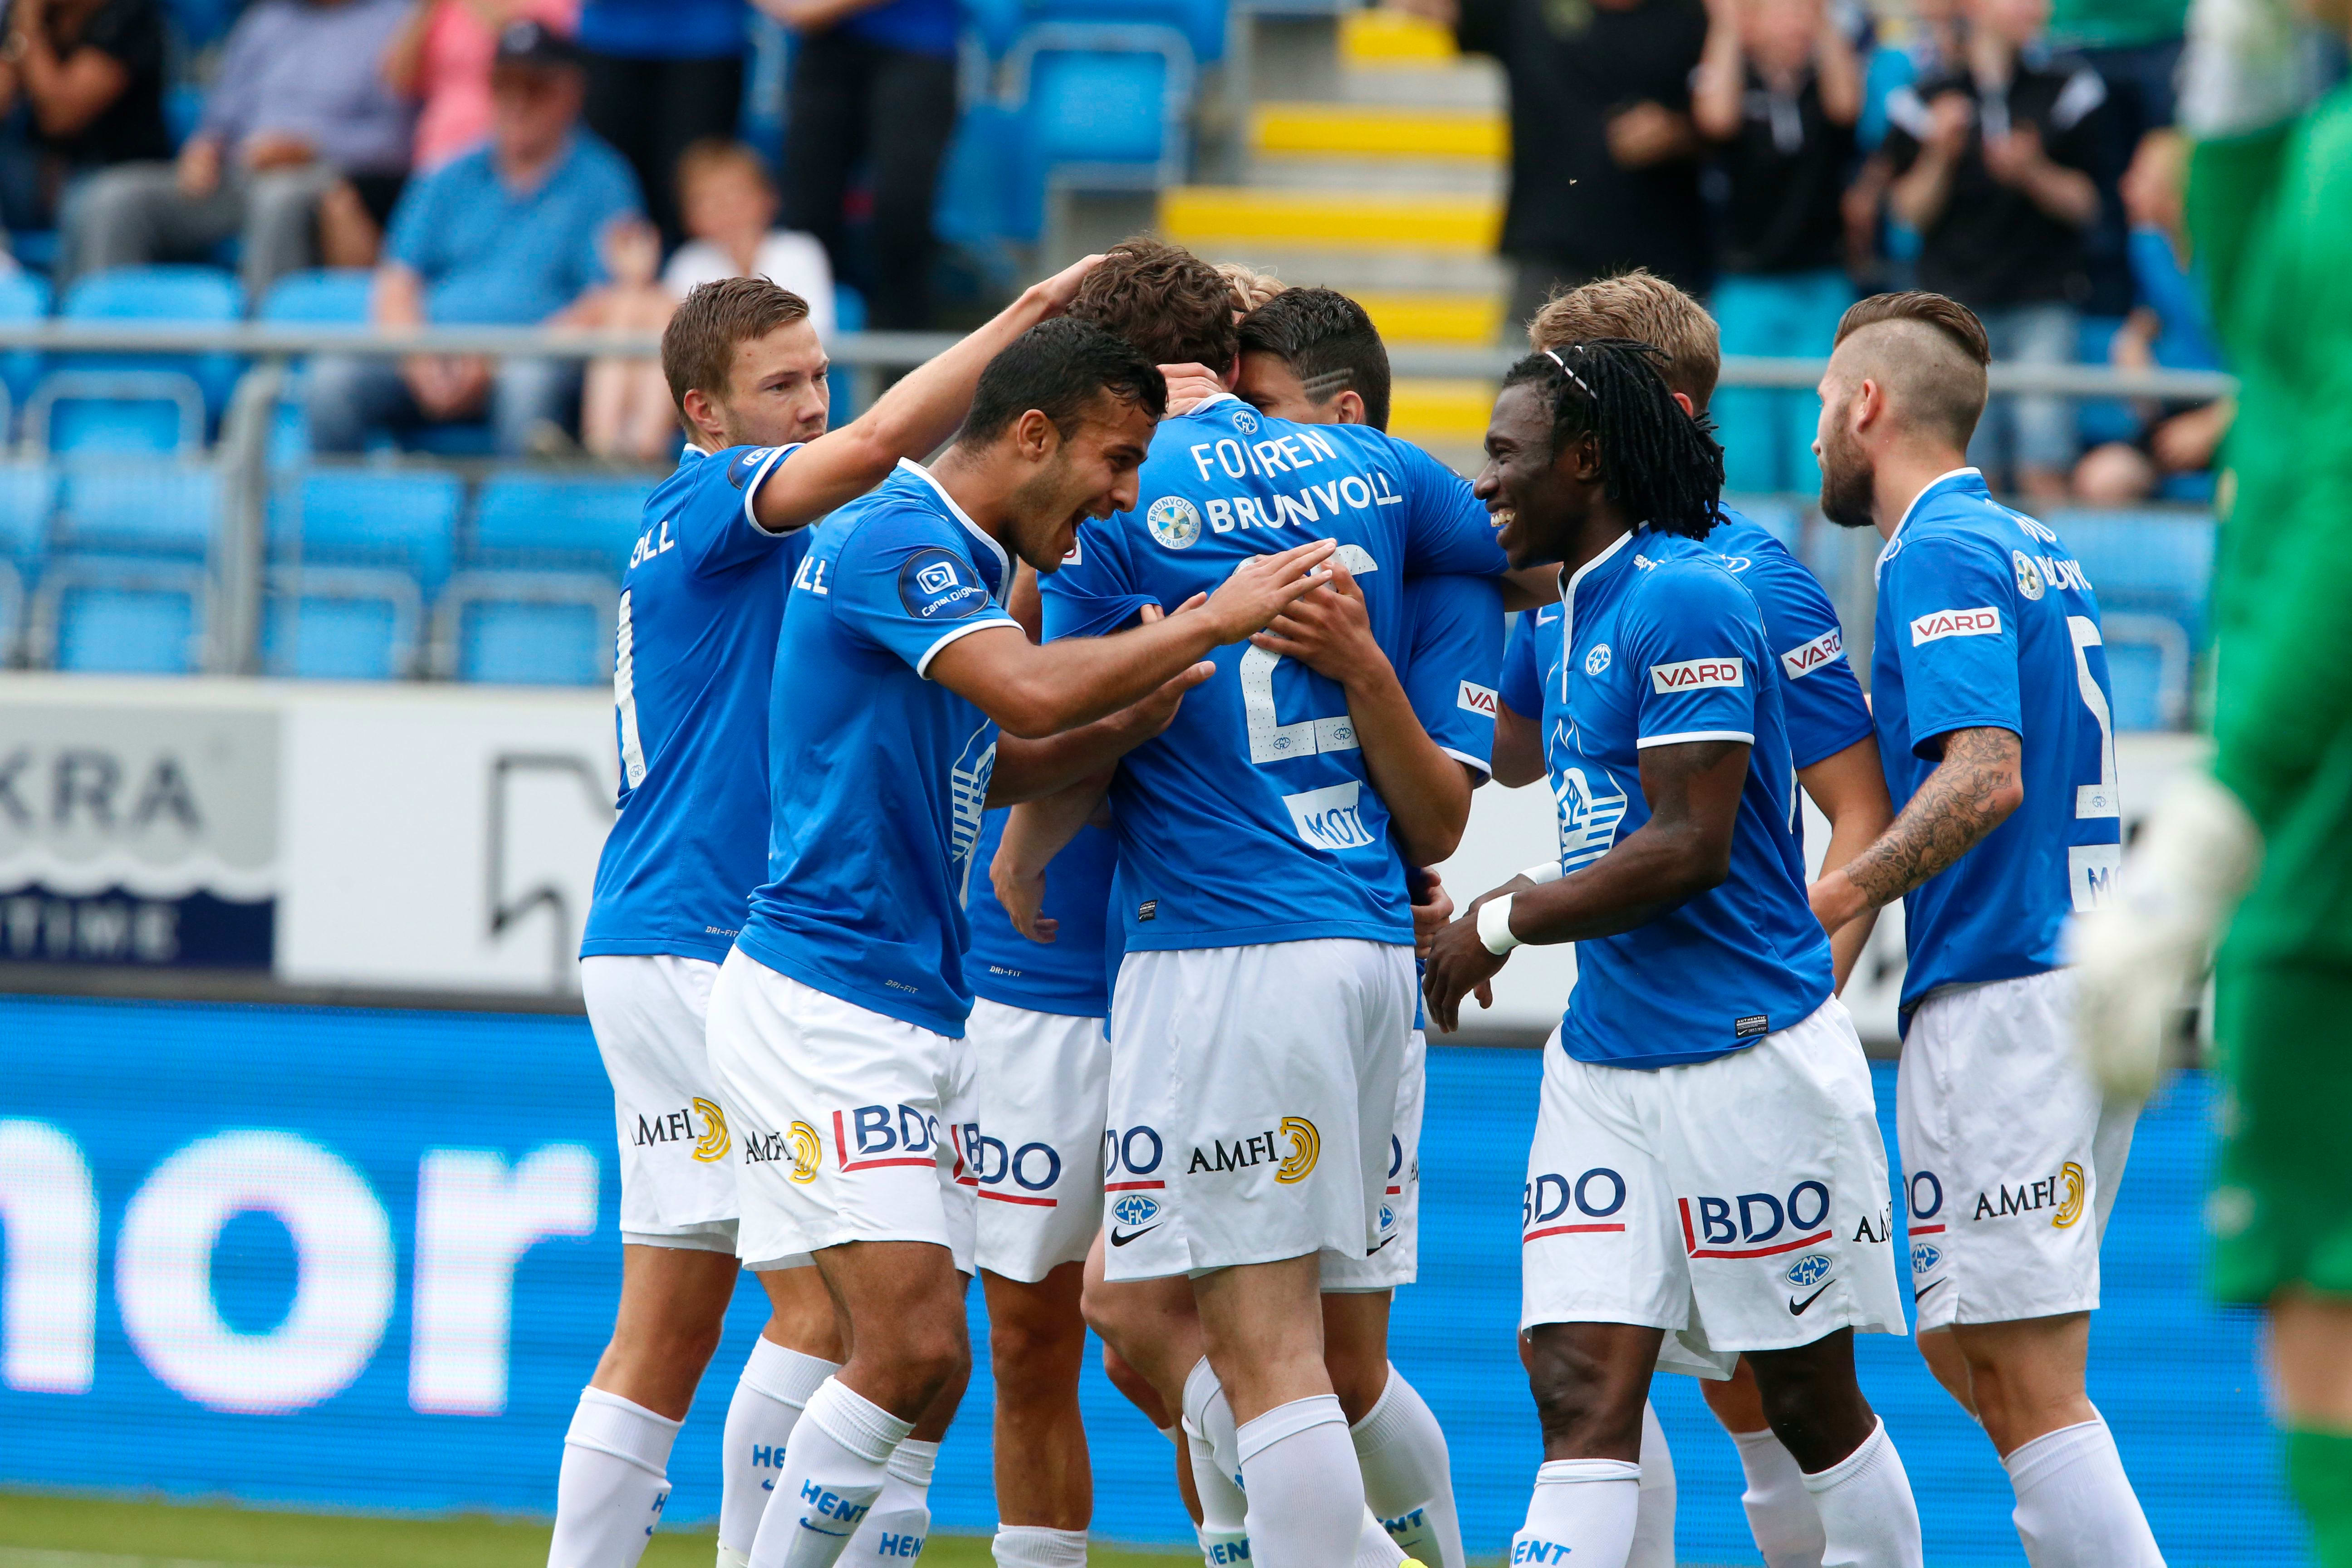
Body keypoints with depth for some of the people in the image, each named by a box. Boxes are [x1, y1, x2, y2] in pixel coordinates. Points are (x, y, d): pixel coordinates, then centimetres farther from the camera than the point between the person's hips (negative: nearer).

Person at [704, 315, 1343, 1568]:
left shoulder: (965, 562, 16)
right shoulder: (894, 539, -15)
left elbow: (993, 768, 26)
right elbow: (1032, 693, -29)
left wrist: (1139, 720, 8)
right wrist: (1211, 621, -19)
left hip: (922, 1017, 10)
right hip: (820, 1005, -10)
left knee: (925, 1371, 6)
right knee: (910, 1350, -17)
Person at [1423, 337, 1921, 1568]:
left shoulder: (1685, 601, -15)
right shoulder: (1578, 612, 14)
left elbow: (1689, 849, -20)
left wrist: (1504, 922, -12)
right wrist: (1506, 910, 13)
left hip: (1746, 1058, -8)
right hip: (1604, 1060, 8)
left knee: (1806, 1397, 4)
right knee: (1579, 1392, -3)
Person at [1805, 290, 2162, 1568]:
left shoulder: (1940, 553, -9)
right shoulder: (2037, 549, 19)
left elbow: (1986, 777, -21)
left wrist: (1839, 895, -24)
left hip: (2000, 992, -10)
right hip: (2095, 984, 10)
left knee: (2027, 1390, -11)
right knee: (1967, 1354, 14)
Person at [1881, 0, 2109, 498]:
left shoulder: (2069, 91, 4)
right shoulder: (1922, 103, 3)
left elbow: (2086, 204, 5)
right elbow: (1910, 211, 5)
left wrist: (2032, 173, -13)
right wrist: (1939, 156, -12)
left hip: (2044, 302, 0)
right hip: (1957, 303, 0)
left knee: (2044, 473, -10)